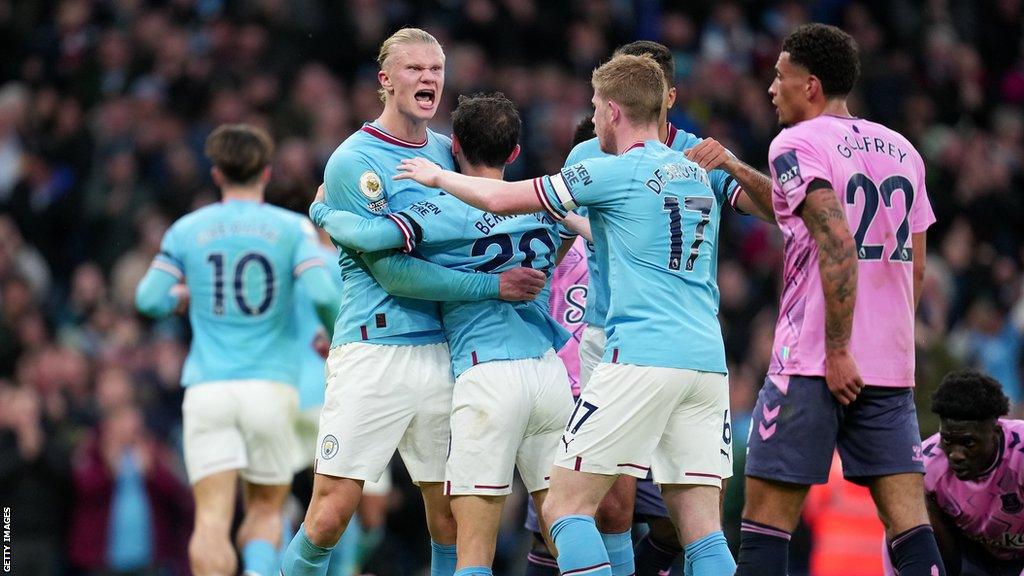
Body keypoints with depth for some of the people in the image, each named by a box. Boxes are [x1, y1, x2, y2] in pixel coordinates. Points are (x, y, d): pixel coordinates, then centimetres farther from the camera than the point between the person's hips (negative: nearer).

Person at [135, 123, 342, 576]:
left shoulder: (187, 230, 7)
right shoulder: (292, 228, 3)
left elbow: (149, 300, 3)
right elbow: (322, 294, -10)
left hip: (207, 387, 0)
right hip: (271, 386, 0)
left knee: (212, 520, -6)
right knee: (266, 510, 14)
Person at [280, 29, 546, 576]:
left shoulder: (448, 150, 13)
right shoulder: (354, 161, -6)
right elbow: (393, 272, -12)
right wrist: (494, 285, -13)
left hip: (441, 351, 6)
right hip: (373, 352, -6)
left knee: (451, 518, 4)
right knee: (329, 515, -9)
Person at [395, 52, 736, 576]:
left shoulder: (617, 171, -3)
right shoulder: (700, 174, 18)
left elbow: (502, 199, 2)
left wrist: (438, 177, 18)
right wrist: (571, 222, 42)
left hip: (641, 359, -7)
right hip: (708, 361, 7)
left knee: (565, 507, -1)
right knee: (701, 532, 3)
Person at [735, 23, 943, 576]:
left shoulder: (796, 144, -6)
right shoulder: (901, 150, 15)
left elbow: (838, 246, -18)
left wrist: (838, 351, -18)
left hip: (813, 363, -6)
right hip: (893, 364, 6)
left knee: (767, 514, 0)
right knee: (908, 521, 1)